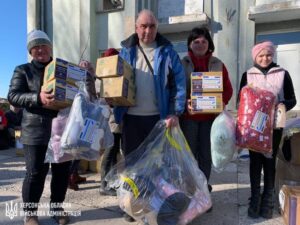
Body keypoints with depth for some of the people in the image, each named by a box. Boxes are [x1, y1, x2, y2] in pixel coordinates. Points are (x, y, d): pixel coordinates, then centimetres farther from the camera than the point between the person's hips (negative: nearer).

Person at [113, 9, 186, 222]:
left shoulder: (167, 52, 0)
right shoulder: (126, 51, 6)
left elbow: (179, 83, -4)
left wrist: (175, 113, -13)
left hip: (158, 116, -1)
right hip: (131, 117, 2)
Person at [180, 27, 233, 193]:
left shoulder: (218, 64, 8)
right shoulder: (182, 64, 2)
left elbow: (228, 88, 9)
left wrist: (222, 102, -11)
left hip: (210, 116, 2)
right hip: (188, 116, -2)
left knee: (206, 155, 9)